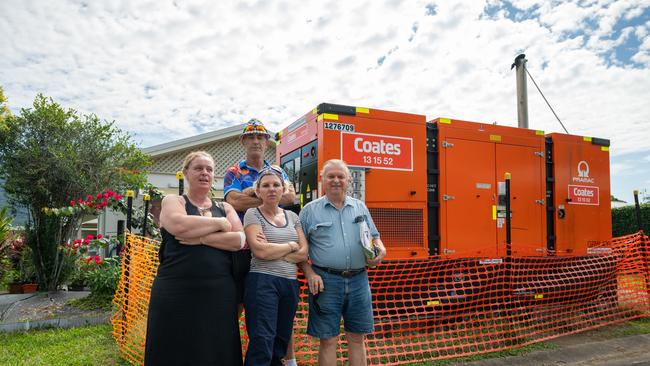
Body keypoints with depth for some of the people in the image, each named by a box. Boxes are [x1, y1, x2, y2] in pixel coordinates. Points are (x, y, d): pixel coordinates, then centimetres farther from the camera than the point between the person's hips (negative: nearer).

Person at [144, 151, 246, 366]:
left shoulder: (225, 208, 15)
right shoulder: (173, 201, 7)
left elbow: (240, 240, -2)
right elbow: (179, 226, -16)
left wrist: (200, 238, -12)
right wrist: (220, 223, -6)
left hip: (219, 293, 3)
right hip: (176, 292, -2)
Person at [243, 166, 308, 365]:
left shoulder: (292, 216, 12)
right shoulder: (252, 214, -1)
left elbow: (303, 253, 3)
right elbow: (260, 251, -16)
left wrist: (272, 250, -9)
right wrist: (291, 246, -4)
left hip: (290, 284, 5)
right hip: (262, 282, -5)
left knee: (281, 341, 11)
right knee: (262, 342, -8)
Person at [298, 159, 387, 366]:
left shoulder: (360, 207, 13)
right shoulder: (310, 210, 3)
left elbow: (374, 237, 20)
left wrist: (380, 249, -2)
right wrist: (310, 273, -10)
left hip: (358, 279, 3)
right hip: (326, 281, -3)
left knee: (357, 338, 12)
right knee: (328, 340, 4)